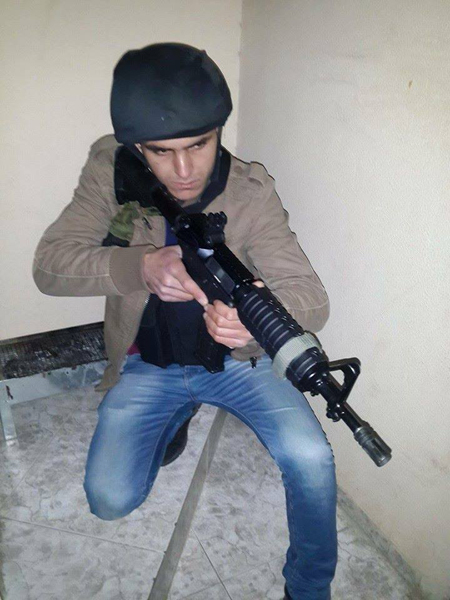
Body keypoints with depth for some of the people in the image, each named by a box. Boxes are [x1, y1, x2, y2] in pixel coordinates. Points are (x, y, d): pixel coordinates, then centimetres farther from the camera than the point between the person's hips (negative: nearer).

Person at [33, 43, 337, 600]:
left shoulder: (251, 192, -19)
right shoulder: (109, 168, -15)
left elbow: (311, 296, -23)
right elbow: (49, 264, -20)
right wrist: (142, 266, -39)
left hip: (235, 356, -1)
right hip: (146, 362, 2)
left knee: (310, 458, -22)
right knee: (110, 499, -8)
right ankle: (176, 414, 23)